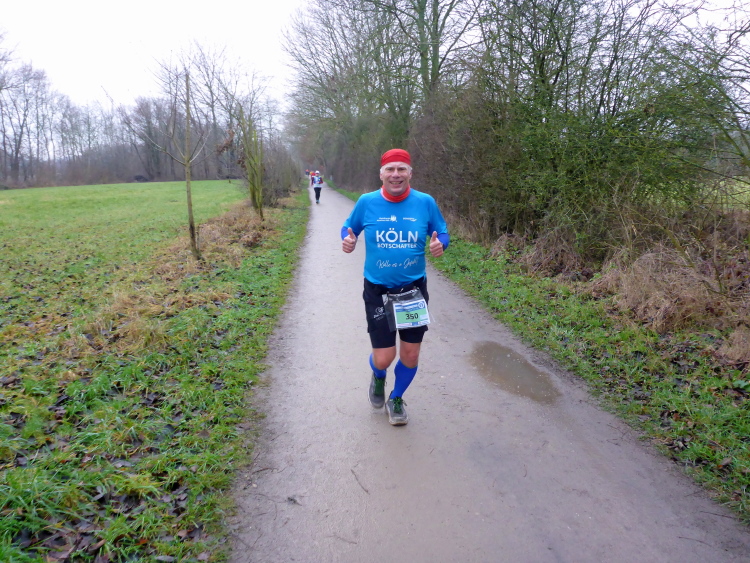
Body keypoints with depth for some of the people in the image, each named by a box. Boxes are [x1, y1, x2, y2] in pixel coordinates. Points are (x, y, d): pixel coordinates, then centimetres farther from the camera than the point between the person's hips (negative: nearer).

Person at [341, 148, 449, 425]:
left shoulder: (425, 202, -6)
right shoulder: (367, 202, -6)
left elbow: (442, 233, 6)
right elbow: (349, 227, 8)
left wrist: (440, 244, -18)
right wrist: (348, 240, -15)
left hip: (414, 290, 1)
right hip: (378, 292, -1)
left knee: (410, 355, 7)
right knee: (383, 359, -3)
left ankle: (396, 399, 38)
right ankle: (378, 377, 37)